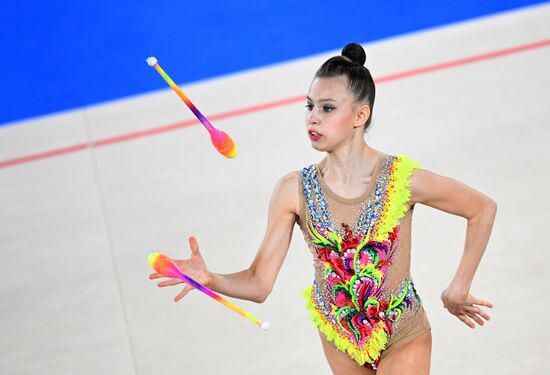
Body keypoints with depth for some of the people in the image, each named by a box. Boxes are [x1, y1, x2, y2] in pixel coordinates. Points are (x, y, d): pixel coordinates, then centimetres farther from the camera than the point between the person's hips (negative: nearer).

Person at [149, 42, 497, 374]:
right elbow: (259, 283, -16)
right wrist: (209, 279, -36)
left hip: (404, 340, -2)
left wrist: (459, 289, -3)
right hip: (340, 340, 3)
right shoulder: (294, 190, -15)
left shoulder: (403, 179, -20)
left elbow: (483, 208, -5)